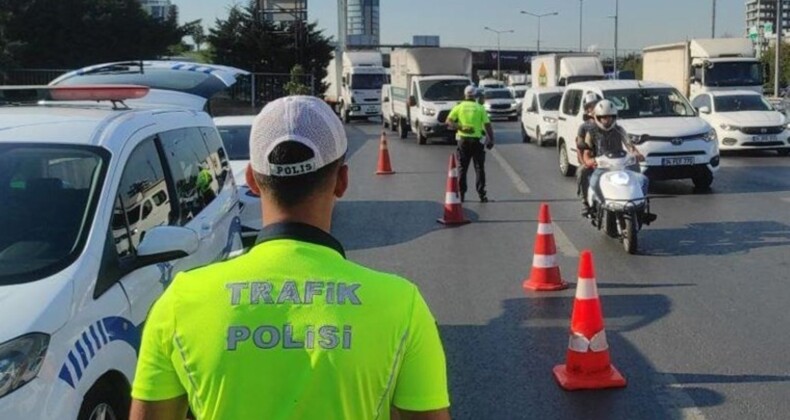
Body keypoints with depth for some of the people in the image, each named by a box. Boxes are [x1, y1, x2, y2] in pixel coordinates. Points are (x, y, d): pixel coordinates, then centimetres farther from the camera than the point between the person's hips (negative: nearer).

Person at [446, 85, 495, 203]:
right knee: (479, 168, 3)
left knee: (462, 168, 8)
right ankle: (482, 194, -2)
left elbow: (448, 122, -6)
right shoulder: (480, 108, 1)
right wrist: (491, 139, 1)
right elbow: (487, 125, -4)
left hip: (463, 139, 1)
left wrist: (460, 127, -10)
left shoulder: (459, 107, 4)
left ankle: (461, 193, 7)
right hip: (477, 140, -1)